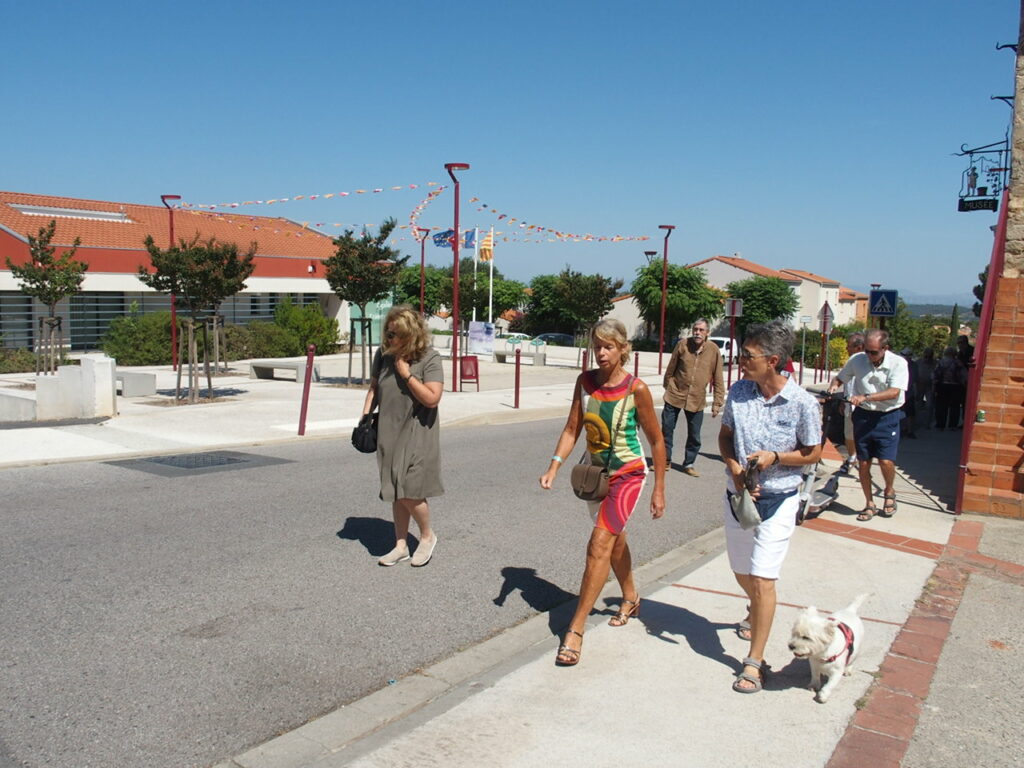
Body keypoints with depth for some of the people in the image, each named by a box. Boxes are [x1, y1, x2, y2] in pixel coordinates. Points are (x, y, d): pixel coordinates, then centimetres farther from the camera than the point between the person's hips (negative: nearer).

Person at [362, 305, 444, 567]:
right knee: (396, 494, 12)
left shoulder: (429, 358, -12)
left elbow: (432, 398, -18)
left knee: (409, 493, -8)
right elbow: (374, 387, 16)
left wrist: (406, 373, -19)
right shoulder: (383, 355, 3)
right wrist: (366, 414, 4)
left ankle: (427, 536, 19)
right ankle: (401, 546, 24)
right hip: (389, 433, 5)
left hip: (417, 435, -5)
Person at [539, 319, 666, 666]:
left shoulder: (636, 389, -18)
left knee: (600, 544, -15)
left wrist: (659, 491, -7)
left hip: (628, 474, -6)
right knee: (614, 539, 22)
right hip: (596, 471, 6)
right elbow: (572, 429, -3)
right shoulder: (585, 381, -6)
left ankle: (575, 630, -10)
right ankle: (631, 599, 47)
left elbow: (656, 441, -10)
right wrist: (553, 468, -16)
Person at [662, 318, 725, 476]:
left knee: (694, 436, 8)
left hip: (697, 400, 0)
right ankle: (665, 461, 24)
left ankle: (689, 464, 26)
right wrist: (668, 387, 9)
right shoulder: (682, 344, -7)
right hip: (675, 395, 0)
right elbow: (670, 369, 4)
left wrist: (717, 403, -4)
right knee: (666, 429, 7)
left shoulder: (714, 350, -7)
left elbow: (718, 380, -3)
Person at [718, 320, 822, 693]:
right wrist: (735, 468, -13)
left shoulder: (802, 403, -17)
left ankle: (755, 662, 5)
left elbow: (813, 453, -6)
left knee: (762, 578, -8)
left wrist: (775, 457, -23)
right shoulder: (738, 392, -7)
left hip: (778, 499, -4)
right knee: (741, 572, 21)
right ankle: (756, 610, 55)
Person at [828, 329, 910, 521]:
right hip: (863, 416, 3)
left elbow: (894, 392, -23)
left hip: (887, 417, -3)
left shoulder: (898, 363, -11)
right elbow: (840, 377, 13)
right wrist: (834, 386, -11)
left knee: (886, 461, -12)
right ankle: (869, 504, 22)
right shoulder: (857, 360, -2)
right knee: (864, 463, 5)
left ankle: (889, 491, 20)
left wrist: (865, 397, -34)